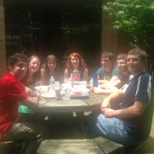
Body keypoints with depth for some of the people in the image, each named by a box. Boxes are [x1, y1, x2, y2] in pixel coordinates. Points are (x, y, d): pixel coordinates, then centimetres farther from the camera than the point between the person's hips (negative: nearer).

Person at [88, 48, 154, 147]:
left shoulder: (145, 79, -23)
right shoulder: (136, 78, 10)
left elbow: (137, 110, -32)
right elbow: (121, 93, 20)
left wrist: (113, 113, -17)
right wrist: (108, 99, -3)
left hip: (132, 132, -10)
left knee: (92, 120, 4)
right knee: (95, 116, 18)